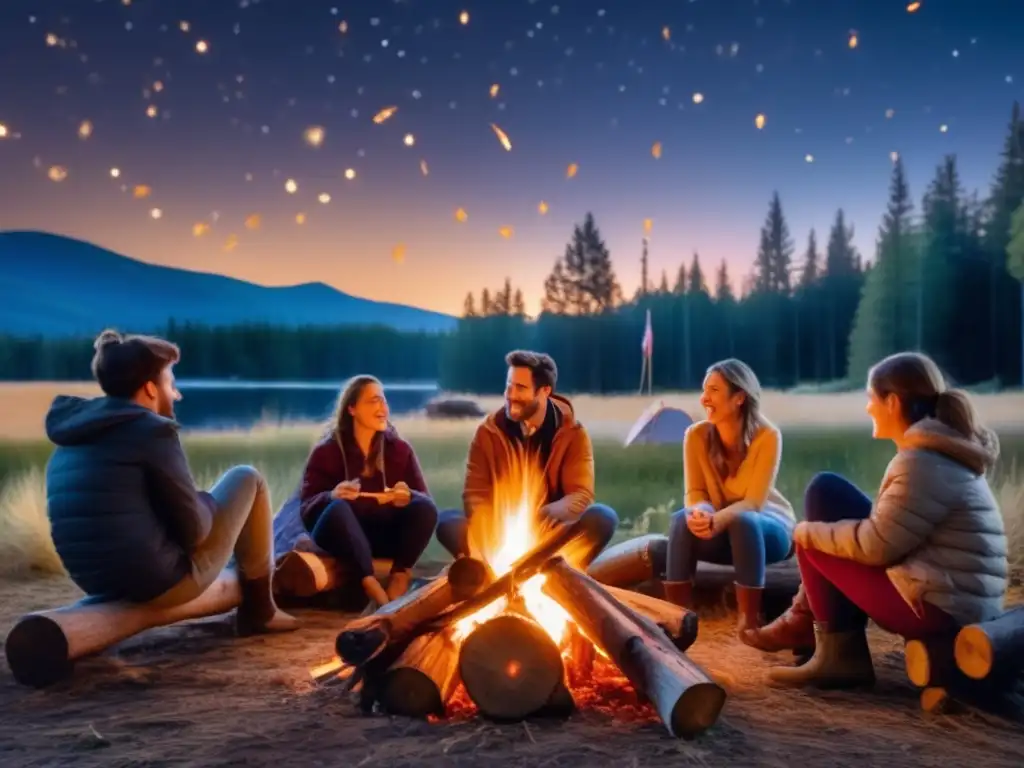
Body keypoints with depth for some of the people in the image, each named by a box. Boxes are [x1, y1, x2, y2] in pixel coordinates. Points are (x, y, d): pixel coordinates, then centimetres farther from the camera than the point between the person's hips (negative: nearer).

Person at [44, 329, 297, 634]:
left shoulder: (68, 441, 10)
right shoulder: (151, 430, -14)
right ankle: (259, 608, 18)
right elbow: (194, 530, -13)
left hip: (100, 584, 8)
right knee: (247, 480, 11)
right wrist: (205, 503, 9)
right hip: (165, 582, -8)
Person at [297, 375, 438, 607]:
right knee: (336, 508, -34)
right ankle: (369, 582, -40)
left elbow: (424, 499, 0)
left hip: (387, 536, 2)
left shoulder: (400, 449, 6)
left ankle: (399, 578, -26)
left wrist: (408, 498, -25)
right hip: (340, 537, -2)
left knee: (425, 508, -24)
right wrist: (331, 497, -31)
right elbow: (306, 507, -8)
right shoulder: (326, 451, 0)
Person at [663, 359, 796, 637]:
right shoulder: (696, 435, -12)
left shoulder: (767, 436, -20)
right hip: (722, 530, 3)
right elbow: (694, 493, -11)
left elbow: (754, 501, -24)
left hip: (768, 525, -2)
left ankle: (750, 618, -26)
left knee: (742, 522, -37)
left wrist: (718, 520, -43)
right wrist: (701, 513, -35)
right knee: (682, 520, -29)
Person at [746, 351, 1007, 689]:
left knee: (813, 543, -3)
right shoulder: (942, 451, 11)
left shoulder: (923, 462, -21)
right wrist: (817, 530, 11)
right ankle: (806, 620, 17)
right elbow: (887, 529, 16)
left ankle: (840, 653, 3)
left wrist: (809, 532, -6)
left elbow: (876, 546, -21)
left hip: (940, 605, -10)